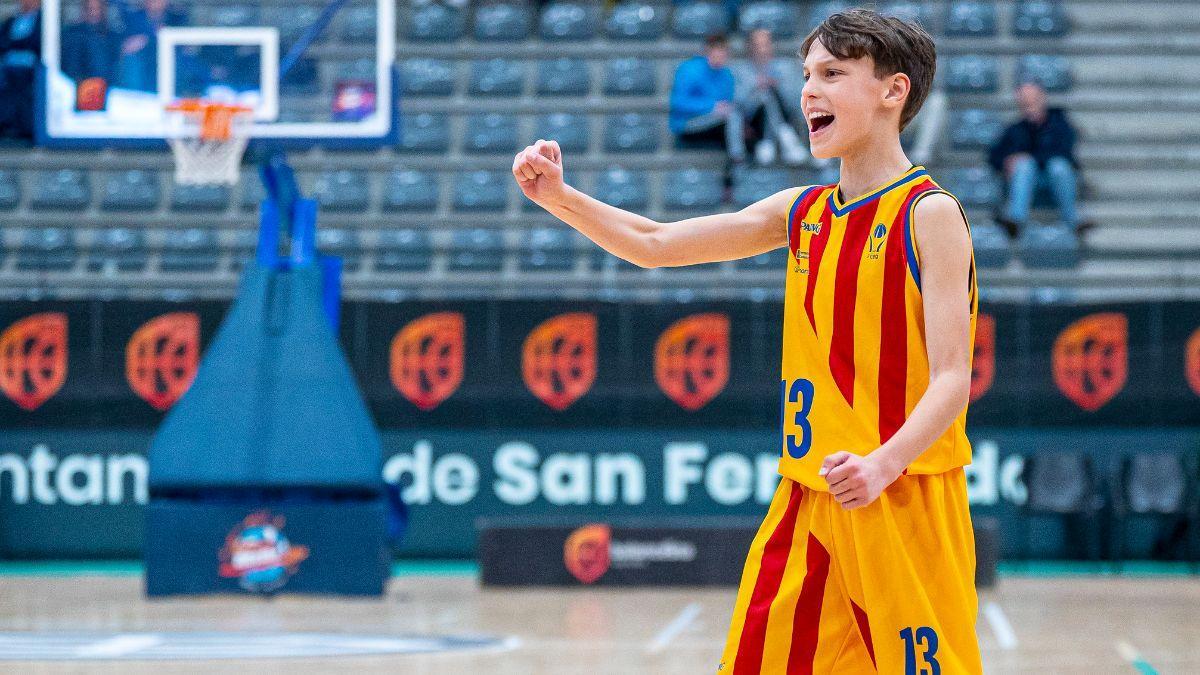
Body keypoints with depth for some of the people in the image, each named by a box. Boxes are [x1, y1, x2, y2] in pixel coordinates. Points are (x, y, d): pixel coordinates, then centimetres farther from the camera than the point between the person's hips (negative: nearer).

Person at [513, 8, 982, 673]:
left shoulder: (929, 214, -7)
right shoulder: (801, 212, 12)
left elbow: (951, 379, -14)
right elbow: (655, 244, 12)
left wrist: (883, 465, -30)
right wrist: (560, 199, -3)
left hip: (904, 502, -6)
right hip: (806, 501, 6)